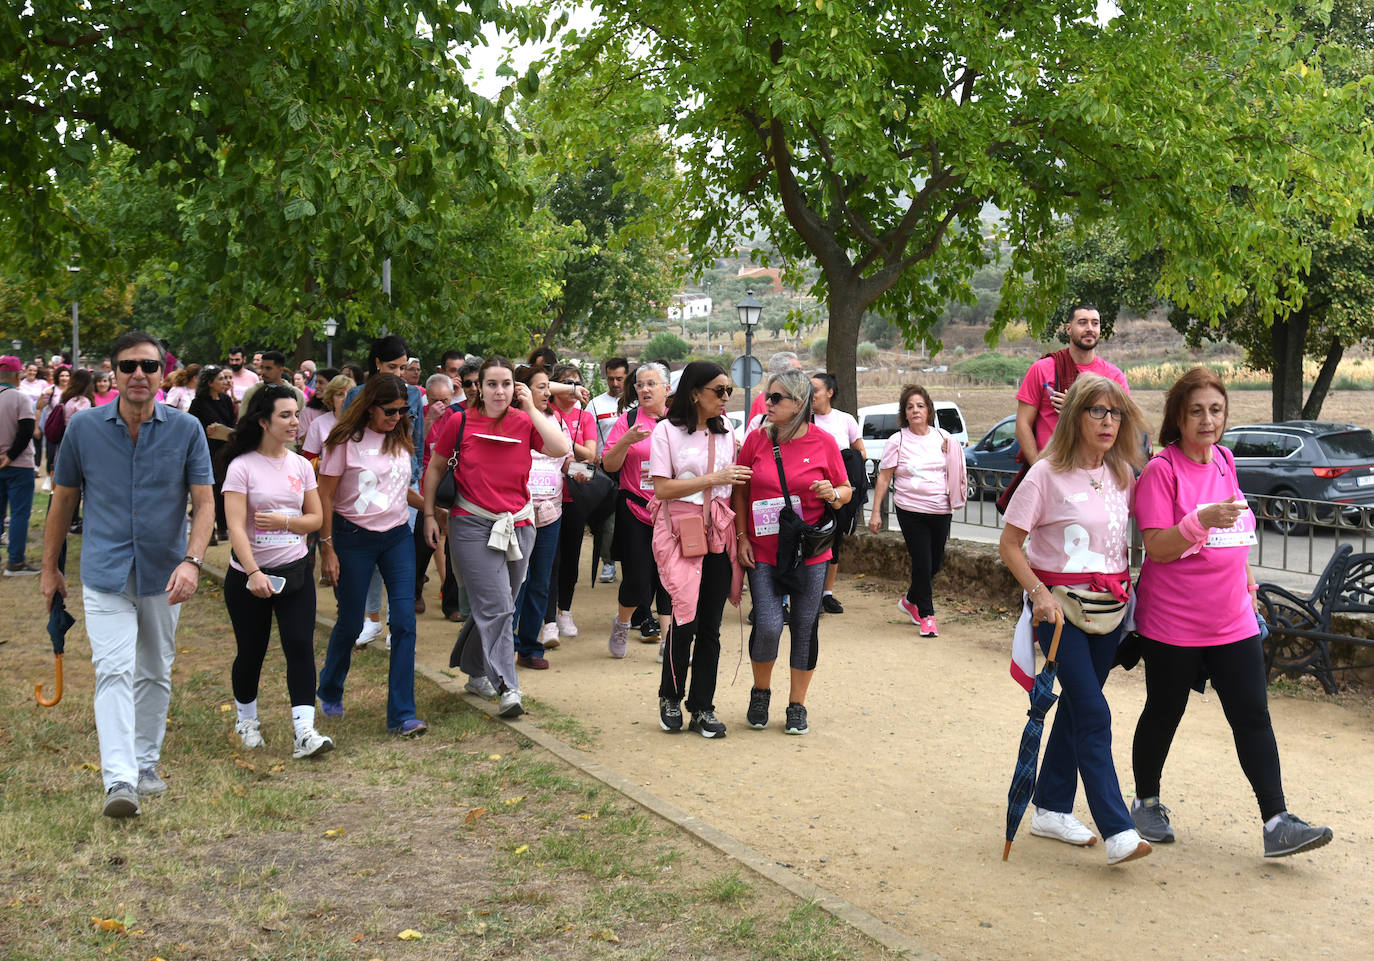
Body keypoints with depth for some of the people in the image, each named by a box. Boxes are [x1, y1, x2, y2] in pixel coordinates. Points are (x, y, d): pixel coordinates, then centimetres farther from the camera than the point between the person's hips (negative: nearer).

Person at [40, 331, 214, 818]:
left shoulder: (186, 429, -4)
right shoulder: (84, 427, -2)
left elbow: (204, 502, -6)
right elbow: (63, 498, 8)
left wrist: (191, 561, -21)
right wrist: (49, 567, 12)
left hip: (163, 574, 2)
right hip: (105, 572, -1)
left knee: (155, 672, 14)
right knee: (114, 670, -14)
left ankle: (146, 763, 30)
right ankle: (119, 780, -20)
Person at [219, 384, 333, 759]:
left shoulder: (301, 465, 5)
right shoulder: (242, 467, -10)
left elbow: (315, 519, 7)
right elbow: (235, 527, -17)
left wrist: (283, 521, -13)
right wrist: (253, 573, -28)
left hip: (295, 572, 3)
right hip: (249, 575, -3)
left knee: (300, 646, -9)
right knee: (251, 651, 9)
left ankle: (304, 731, -11)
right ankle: (246, 720, 33)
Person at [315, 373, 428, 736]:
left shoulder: (401, 438, 6)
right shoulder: (346, 442, -9)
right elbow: (324, 497, -8)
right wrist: (327, 549, -10)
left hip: (397, 536, 4)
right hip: (354, 538, -4)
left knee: (404, 621, -7)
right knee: (351, 623, 6)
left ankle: (402, 715, -4)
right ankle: (329, 692, 35)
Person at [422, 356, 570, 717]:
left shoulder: (524, 422, 0)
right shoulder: (460, 422, -2)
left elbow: (562, 448, -16)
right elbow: (435, 467, 9)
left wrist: (532, 409, -12)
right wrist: (429, 514, 6)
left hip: (518, 525, 3)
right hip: (473, 525, -3)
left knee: (497, 607, 13)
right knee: (496, 605, -11)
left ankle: (476, 672, 32)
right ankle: (507, 687, -10)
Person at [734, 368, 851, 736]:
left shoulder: (823, 442, -2)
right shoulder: (756, 439, 1)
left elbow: (846, 489, 8)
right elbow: (740, 492, 8)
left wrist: (834, 494, -15)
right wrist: (742, 536, 0)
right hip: (763, 553, 0)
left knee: (805, 628, 6)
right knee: (767, 626, -10)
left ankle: (797, 705, 23)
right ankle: (760, 692, 18)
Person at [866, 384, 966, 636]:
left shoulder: (943, 437, 6)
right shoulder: (897, 441, -2)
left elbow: (953, 471, 20)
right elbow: (884, 478, 0)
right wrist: (876, 512, -4)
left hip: (940, 511, 3)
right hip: (911, 510, -3)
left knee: (935, 563, 11)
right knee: (922, 563, -6)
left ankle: (910, 600, 37)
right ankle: (926, 615, 10)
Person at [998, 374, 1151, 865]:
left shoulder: (1122, 475, 7)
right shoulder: (1046, 475, -11)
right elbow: (1009, 544, -9)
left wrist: (1127, 589, 8)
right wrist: (1039, 594, -18)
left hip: (1109, 606, 6)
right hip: (1060, 606, -6)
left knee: (1076, 706, 12)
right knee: (1093, 713, -12)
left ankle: (1051, 809, 24)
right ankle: (1118, 831, -13)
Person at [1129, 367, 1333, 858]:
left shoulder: (1223, 460, 9)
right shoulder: (1161, 470, -12)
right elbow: (1156, 547, -18)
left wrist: (1247, 582, 23)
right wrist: (1203, 521, -31)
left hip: (1232, 621, 6)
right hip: (1172, 624, -5)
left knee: (1253, 716, 1)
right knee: (1163, 714, 8)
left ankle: (1277, 823, 2)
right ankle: (1146, 805, 27)